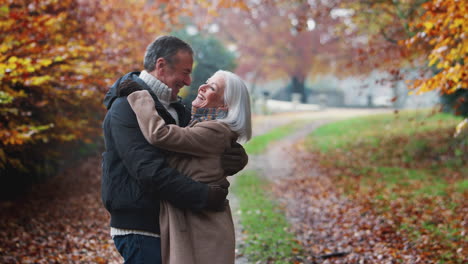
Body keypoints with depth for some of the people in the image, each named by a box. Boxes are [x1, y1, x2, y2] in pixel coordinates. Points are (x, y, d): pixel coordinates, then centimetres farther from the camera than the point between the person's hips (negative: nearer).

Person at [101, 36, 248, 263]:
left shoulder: (176, 110, 15)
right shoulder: (127, 108, -14)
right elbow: (151, 171, -25)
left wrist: (236, 158, -10)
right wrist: (205, 197, -26)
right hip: (139, 230, -9)